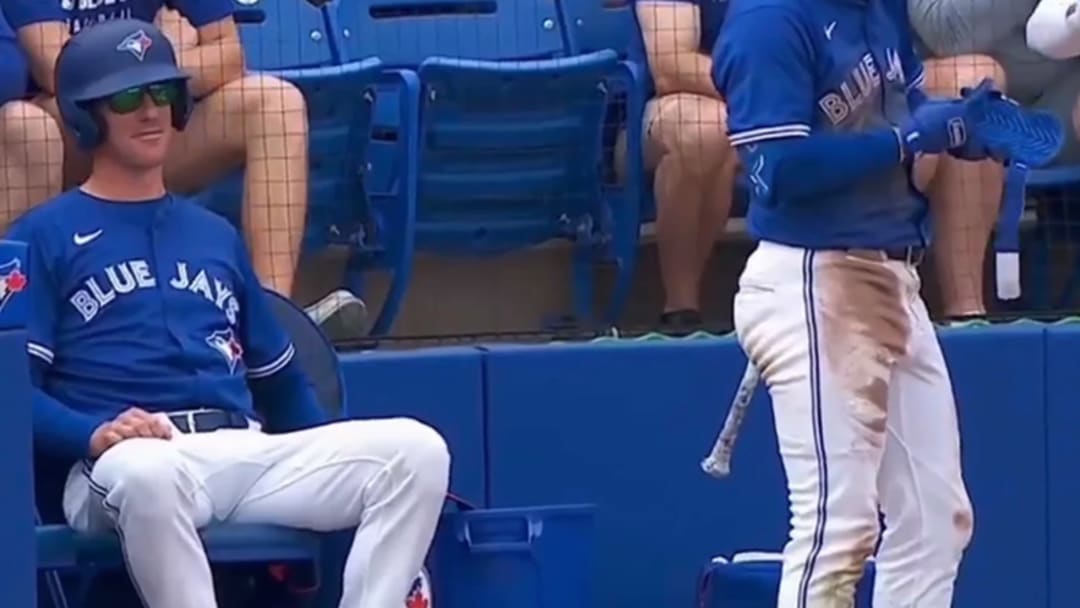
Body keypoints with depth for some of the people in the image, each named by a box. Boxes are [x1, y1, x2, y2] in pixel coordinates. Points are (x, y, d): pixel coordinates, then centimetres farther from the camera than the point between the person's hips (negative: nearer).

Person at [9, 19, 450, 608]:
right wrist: (95, 434, -18)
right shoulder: (44, 236, 13)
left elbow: (280, 378, 31)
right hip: (123, 466, -5)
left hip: (249, 455, 5)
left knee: (416, 449, -19)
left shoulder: (215, 235, 30)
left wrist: (342, 473, 16)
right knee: (147, 474, -43)